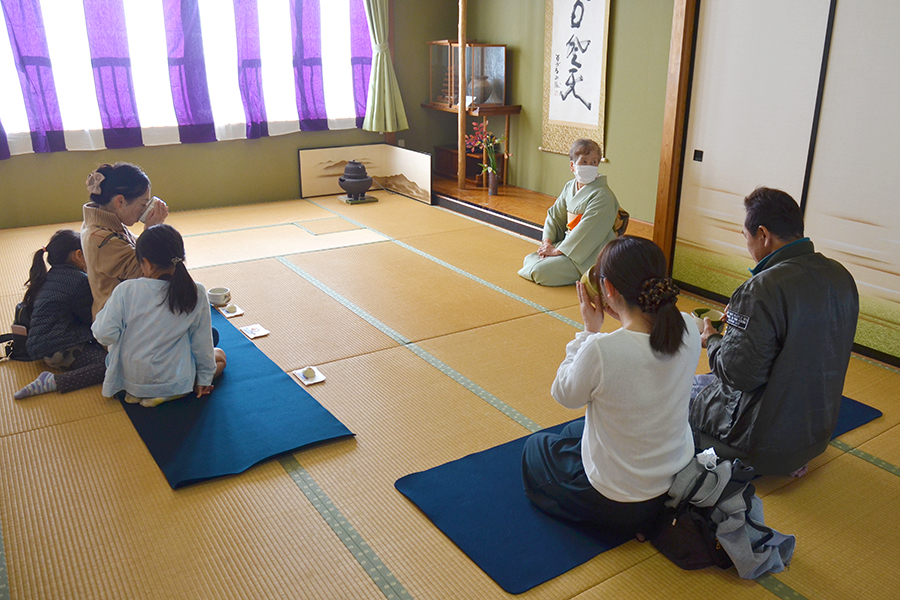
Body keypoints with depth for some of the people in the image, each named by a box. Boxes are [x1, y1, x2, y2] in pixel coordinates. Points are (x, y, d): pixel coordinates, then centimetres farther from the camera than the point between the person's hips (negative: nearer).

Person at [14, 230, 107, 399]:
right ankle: (53, 382, -27)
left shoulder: (49, 277, 15)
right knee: (113, 366, -22)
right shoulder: (79, 280, -11)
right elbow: (90, 318, -5)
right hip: (58, 348, -10)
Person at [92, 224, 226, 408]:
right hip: (176, 384, -4)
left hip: (130, 381, 5)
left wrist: (105, 308, 7)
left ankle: (137, 393, 13)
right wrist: (204, 379, 9)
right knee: (219, 355, 23)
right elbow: (201, 343, -5)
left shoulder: (125, 291, -17)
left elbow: (105, 335, -14)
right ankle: (166, 394, 4)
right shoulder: (196, 293, -16)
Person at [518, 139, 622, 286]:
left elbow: (587, 231, -23)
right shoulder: (569, 187, 6)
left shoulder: (602, 195, -19)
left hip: (589, 255, -8)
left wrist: (557, 250, -20)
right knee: (530, 258, 4)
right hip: (568, 243, 8)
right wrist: (547, 241, -4)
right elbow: (554, 215, 12)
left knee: (541, 270, -19)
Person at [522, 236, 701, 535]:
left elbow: (565, 395, -12)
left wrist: (589, 330, -9)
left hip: (618, 504, -7)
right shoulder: (688, 330, -17)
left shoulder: (600, 350, -34)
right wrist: (621, 315, -4)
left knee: (535, 447, 23)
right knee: (572, 430, 33)